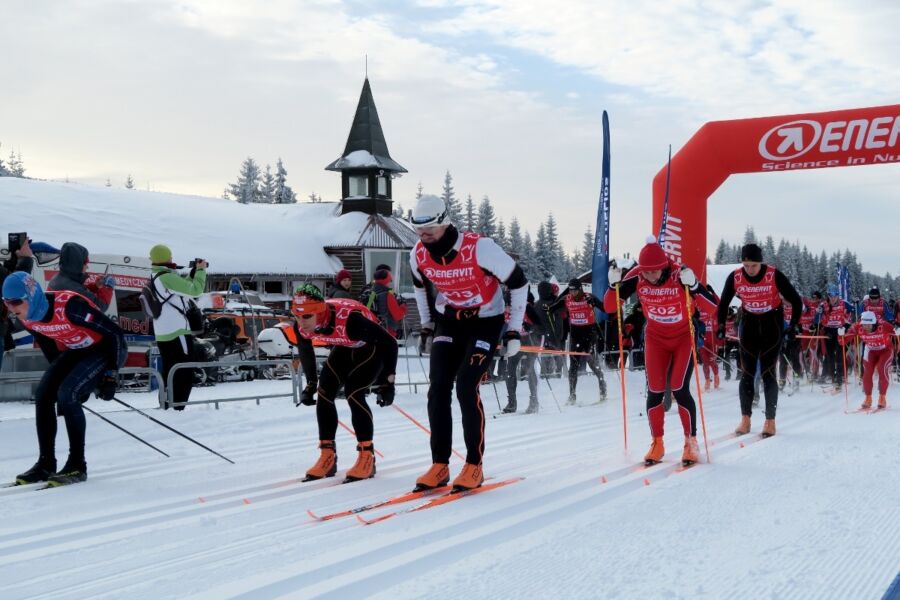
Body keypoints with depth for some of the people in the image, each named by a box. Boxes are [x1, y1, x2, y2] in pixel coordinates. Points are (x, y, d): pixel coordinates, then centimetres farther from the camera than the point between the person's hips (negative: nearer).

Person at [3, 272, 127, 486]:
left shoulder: (68, 305, -34)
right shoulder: (26, 317, -10)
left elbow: (115, 333, -26)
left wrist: (110, 376, -23)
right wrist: (58, 374, 14)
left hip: (107, 349, -8)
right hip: (75, 351, 8)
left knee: (67, 394, -23)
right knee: (43, 396, -5)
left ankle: (77, 466, -14)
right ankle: (46, 464, 5)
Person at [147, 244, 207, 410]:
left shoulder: (155, 279, 14)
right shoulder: (167, 277, -16)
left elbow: (183, 287, 20)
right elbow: (195, 290, -16)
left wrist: (194, 272, 12)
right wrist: (201, 270, -4)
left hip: (163, 335, 9)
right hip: (177, 333, -9)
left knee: (170, 373, 16)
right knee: (185, 376, -7)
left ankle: (167, 408, 19)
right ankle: (177, 409, -11)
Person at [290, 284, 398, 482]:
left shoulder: (349, 319, -42)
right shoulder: (303, 327, -23)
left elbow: (389, 342, -33)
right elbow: (305, 350, 3)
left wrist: (387, 381, -30)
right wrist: (311, 383, 5)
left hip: (373, 347, -6)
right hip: (345, 347, 6)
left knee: (354, 393, -22)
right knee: (324, 393, -5)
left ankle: (367, 457, -11)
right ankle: (327, 457, 5)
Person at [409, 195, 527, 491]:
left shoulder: (479, 248, -26)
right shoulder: (419, 254, -10)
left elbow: (517, 281, -15)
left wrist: (514, 330, -13)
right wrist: (426, 324, 16)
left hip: (486, 321, -5)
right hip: (450, 322, 5)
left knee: (466, 387, -17)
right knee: (438, 389, -7)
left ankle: (474, 466, -5)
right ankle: (440, 466, 0)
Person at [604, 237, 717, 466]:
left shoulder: (680, 275, -26)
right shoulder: (636, 277, -18)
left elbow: (711, 304, -31)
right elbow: (609, 308, -14)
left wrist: (693, 285, -46)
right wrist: (614, 285, -31)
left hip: (684, 337, -3)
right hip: (655, 338, 3)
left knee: (679, 389, -12)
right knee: (655, 391, -1)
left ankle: (691, 442, 5)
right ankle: (657, 444, 15)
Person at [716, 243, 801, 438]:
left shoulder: (774, 276, -21)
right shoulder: (735, 277, -14)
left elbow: (796, 301, -10)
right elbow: (723, 303, 3)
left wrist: (793, 326, -11)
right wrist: (721, 325, -3)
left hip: (772, 323, -2)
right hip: (749, 323, 2)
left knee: (768, 372, -6)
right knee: (747, 372, 0)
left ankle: (770, 421, 0)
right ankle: (745, 419, 8)